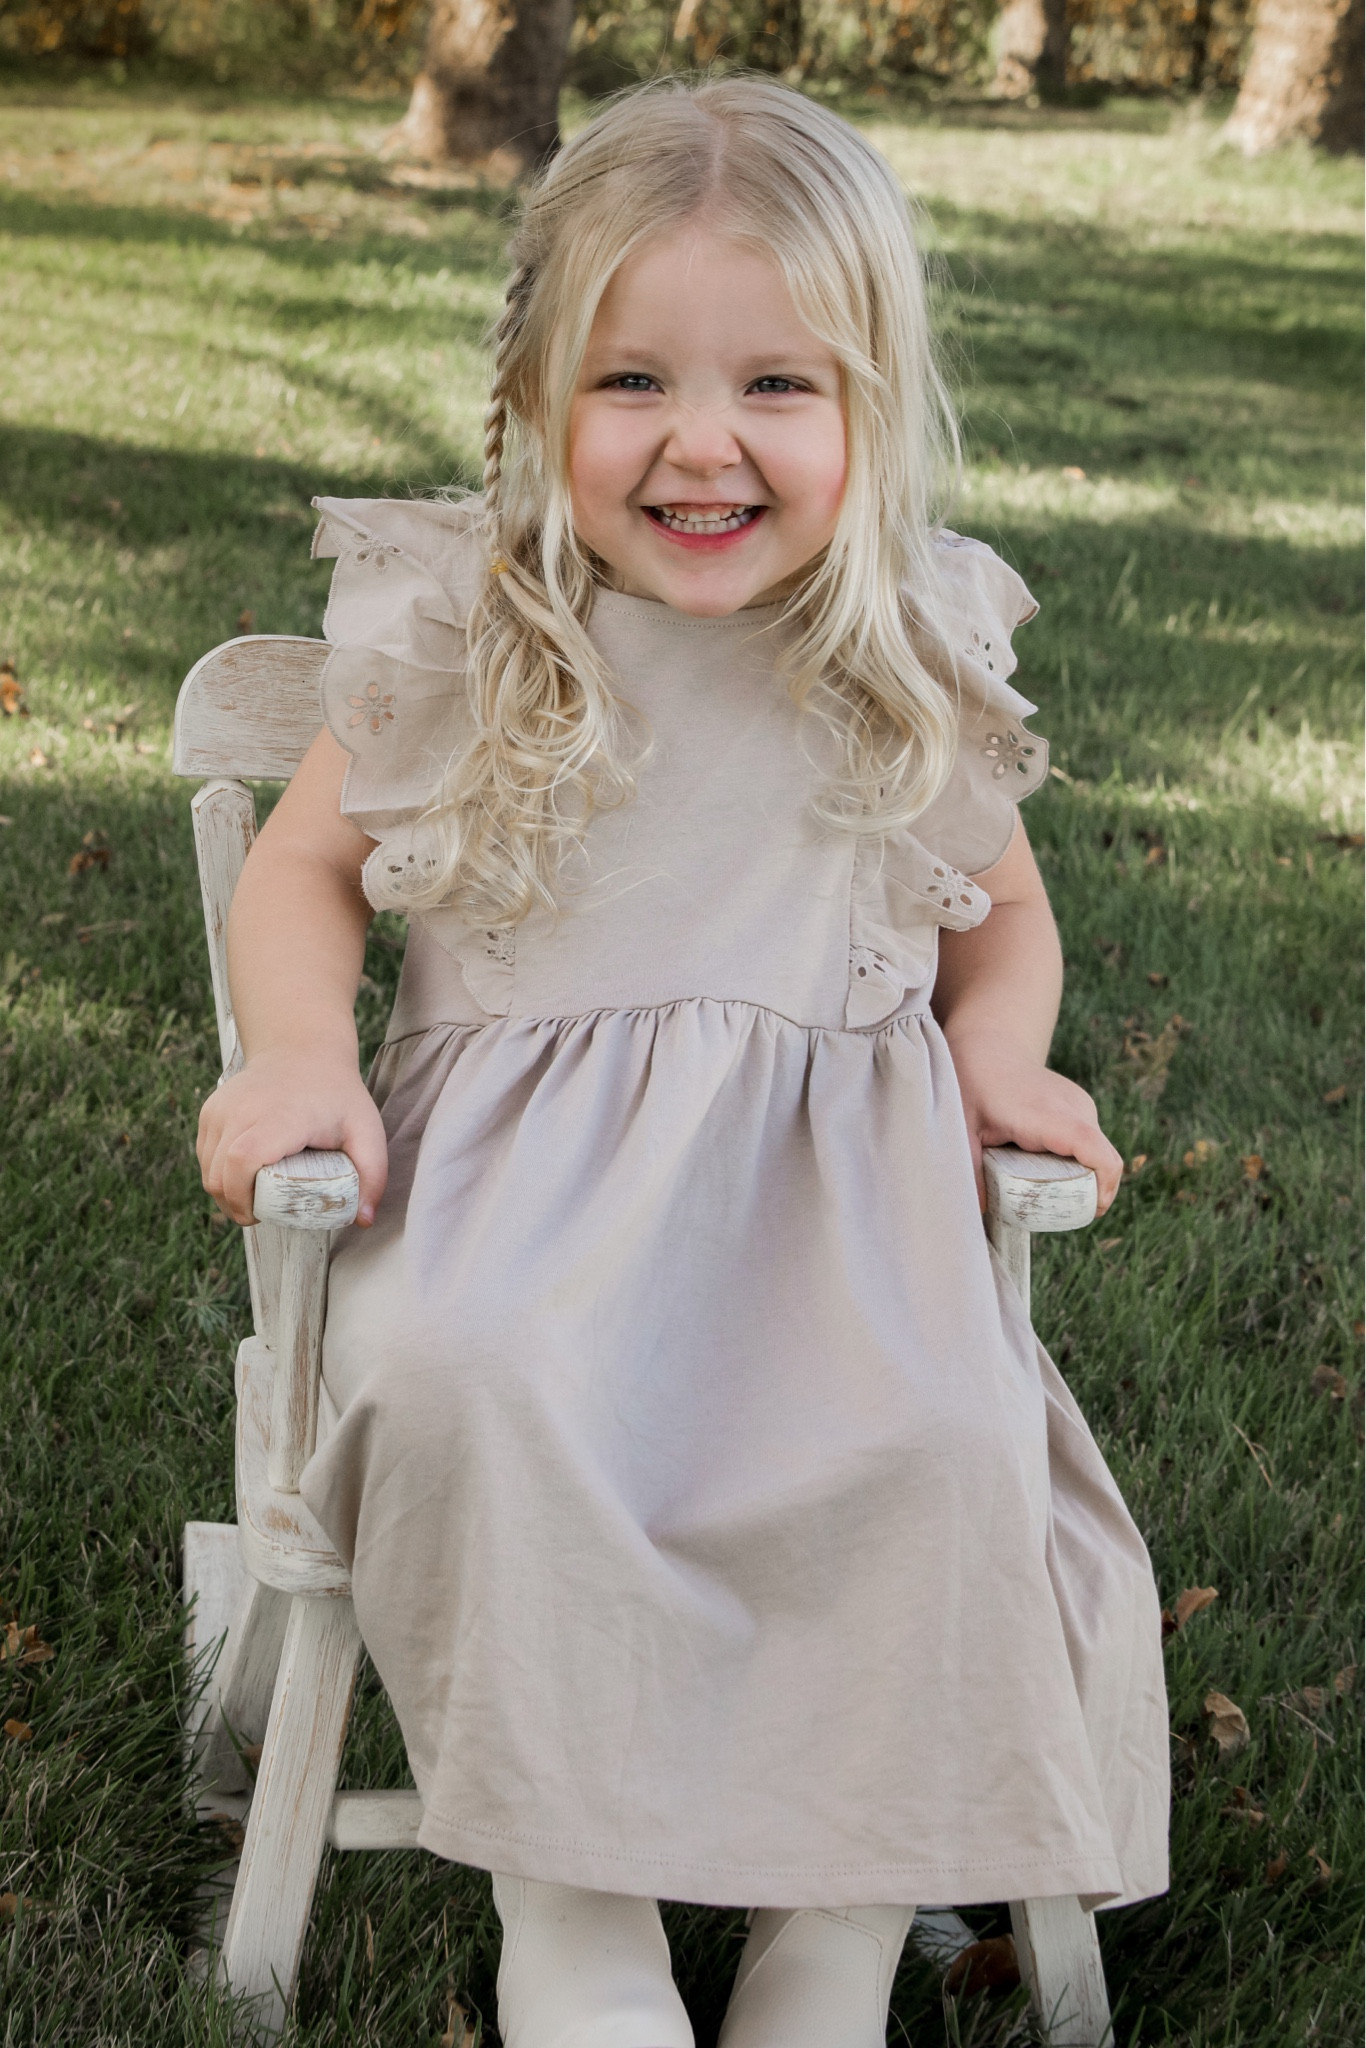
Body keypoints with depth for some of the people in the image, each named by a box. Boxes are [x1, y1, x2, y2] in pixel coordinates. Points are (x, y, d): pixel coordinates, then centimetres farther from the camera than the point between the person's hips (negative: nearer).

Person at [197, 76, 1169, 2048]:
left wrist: (1000, 1051, -1)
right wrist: (300, 1050, -9)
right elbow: (303, 866, 12)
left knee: (937, 1443, -29)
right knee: (468, 1385, -34)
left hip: (835, 1164, 1)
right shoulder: (463, 642, 1)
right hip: (518, 1146, 0)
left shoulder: (917, 667, 6)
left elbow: (1001, 908, 21)